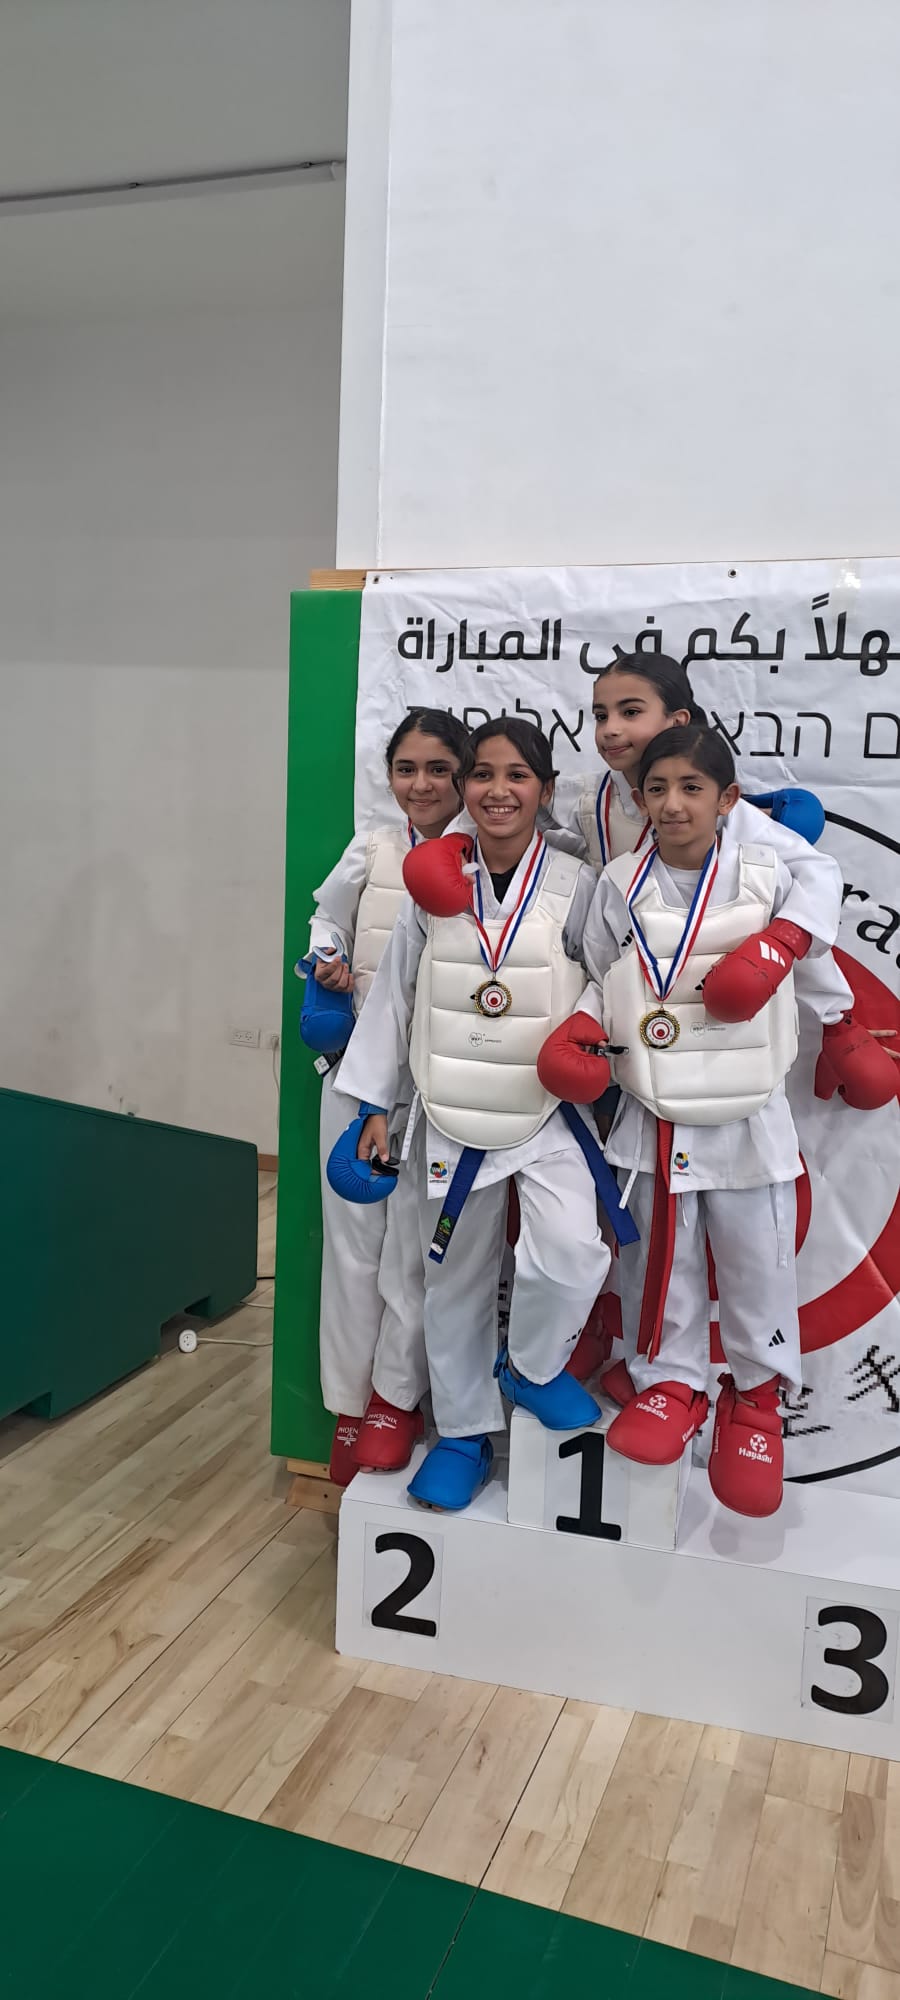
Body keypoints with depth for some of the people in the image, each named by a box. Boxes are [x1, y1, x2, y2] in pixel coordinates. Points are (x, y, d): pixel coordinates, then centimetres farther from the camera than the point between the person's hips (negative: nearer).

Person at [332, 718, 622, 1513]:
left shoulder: (576, 885, -7)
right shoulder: (432, 882, -3)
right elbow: (394, 994, 2)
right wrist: (376, 1103, 3)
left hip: (548, 1115, -2)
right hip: (453, 1118, 2)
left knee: (571, 1257, -21)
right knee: (456, 1282, 13)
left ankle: (533, 1366, 13)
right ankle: (464, 1432, 34)